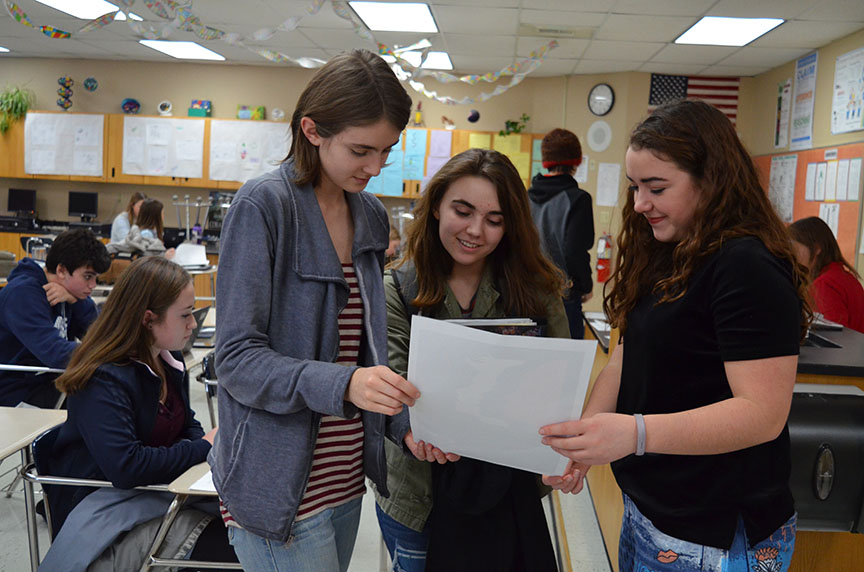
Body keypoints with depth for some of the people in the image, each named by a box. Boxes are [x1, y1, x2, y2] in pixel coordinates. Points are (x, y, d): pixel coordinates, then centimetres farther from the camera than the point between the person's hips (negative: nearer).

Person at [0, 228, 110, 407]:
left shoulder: (70, 288, 3)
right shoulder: (24, 293, -23)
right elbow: (55, 354, -32)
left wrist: (74, 300, -16)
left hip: (49, 381, 8)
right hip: (18, 394, -8)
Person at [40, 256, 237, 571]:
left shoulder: (169, 359, 4)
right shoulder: (104, 380, -22)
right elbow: (126, 466, -31)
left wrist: (210, 441, -7)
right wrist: (202, 448, -21)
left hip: (157, 490, 8)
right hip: (101, 508, -7)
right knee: (224, 543, -25)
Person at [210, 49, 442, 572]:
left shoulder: (371, 216, 7)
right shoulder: (264, 205, -13)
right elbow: (237, 358, -16)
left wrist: (403, 420, -2)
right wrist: (342, 384, -30)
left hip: (346, 476, 7)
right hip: (280, 486, -6)